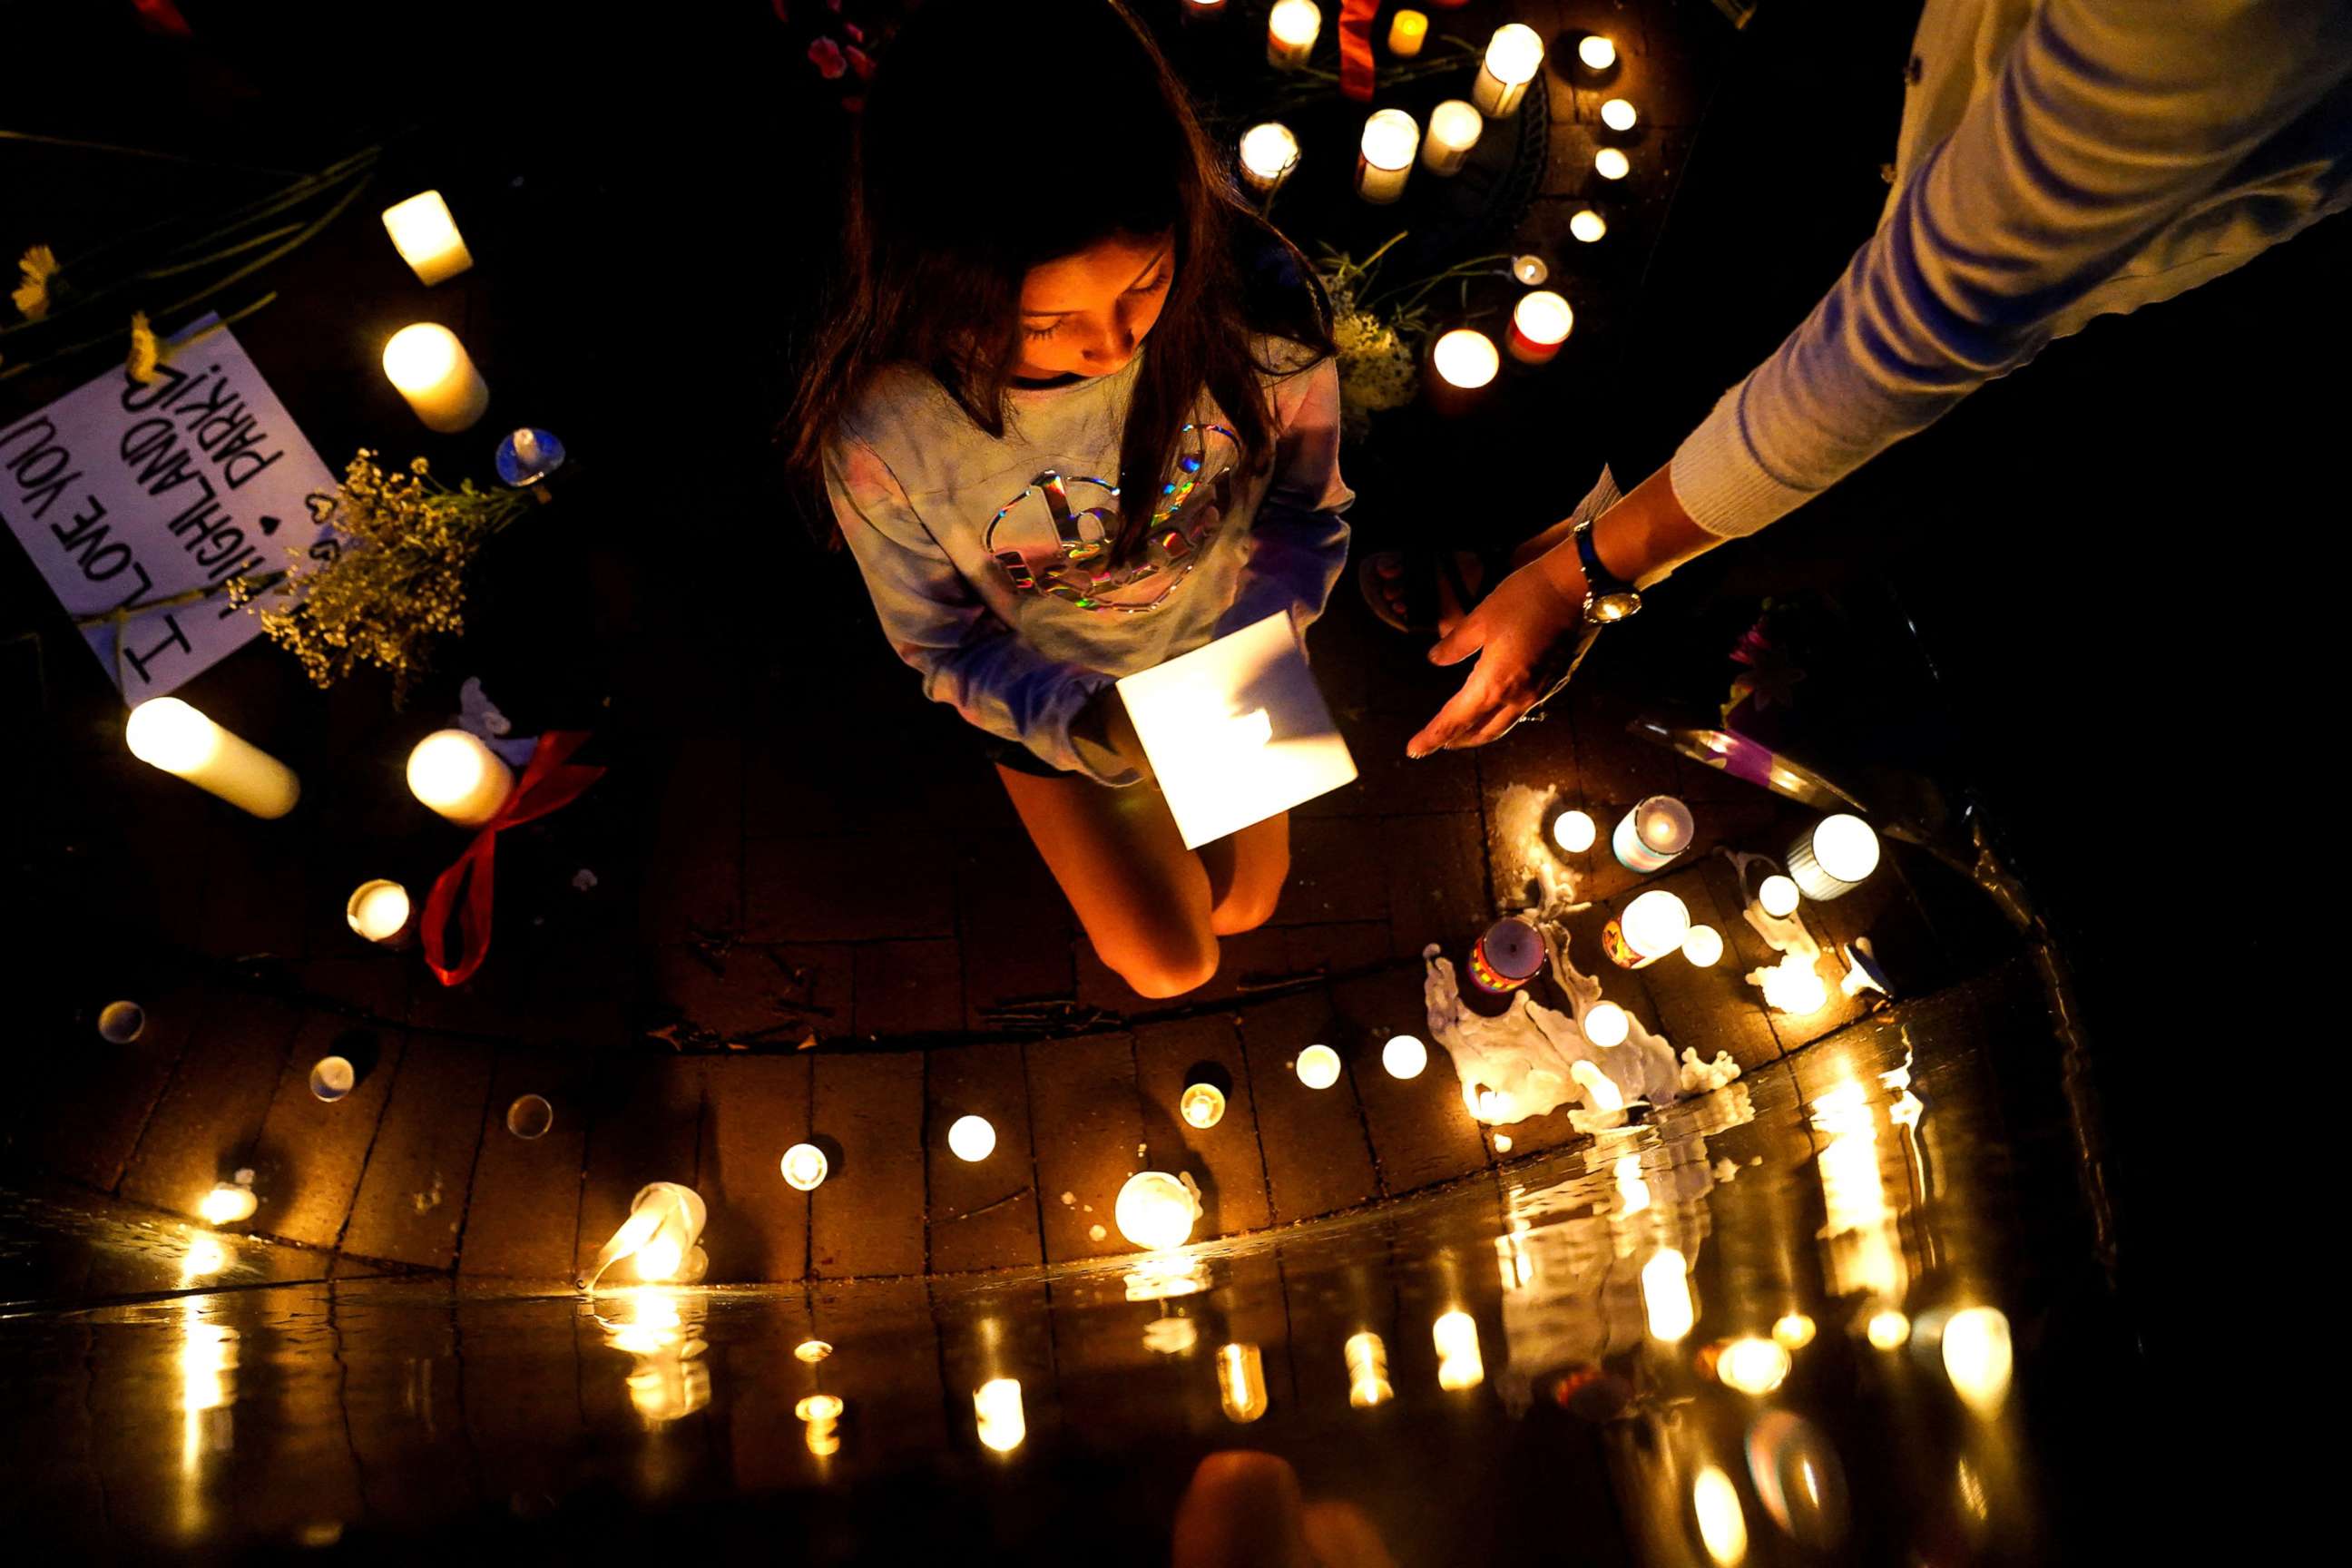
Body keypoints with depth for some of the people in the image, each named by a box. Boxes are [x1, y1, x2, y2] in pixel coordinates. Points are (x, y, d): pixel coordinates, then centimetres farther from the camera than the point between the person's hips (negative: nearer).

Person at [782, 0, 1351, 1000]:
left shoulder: (1257, 306, -34)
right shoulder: (876, 431, -38)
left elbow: (1305, 513, -13)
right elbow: (942, 644, -19)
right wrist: (1084, 726, -36)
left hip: (1226, 655, 2)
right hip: (1047, 697, -2)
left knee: (1243, 904, 25)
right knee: (1169, 965, 16)